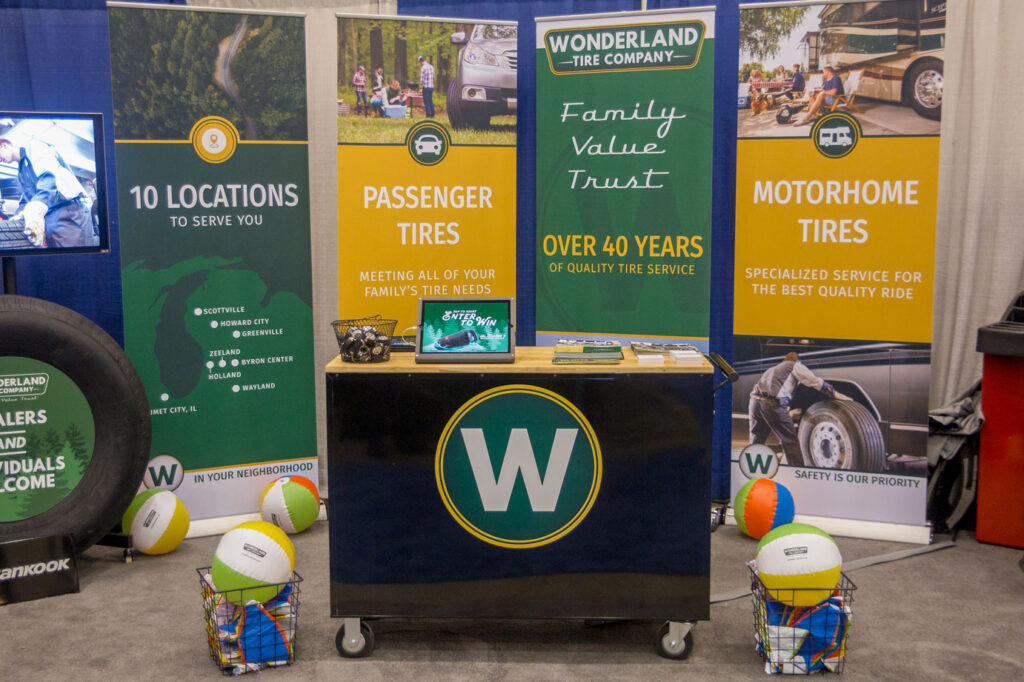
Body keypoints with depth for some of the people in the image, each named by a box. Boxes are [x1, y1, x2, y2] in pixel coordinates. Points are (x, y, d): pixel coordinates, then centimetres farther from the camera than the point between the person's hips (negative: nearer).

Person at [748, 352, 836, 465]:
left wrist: (789, 413, 40)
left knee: (756, 442, 17)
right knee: (790, 441, 2)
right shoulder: (795, 365, 16)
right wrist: (835, 394, 18)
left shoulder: (772, 369, 36)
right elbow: (815, 381, 11)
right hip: (774, 404, -6)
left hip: (755, 400, 6)